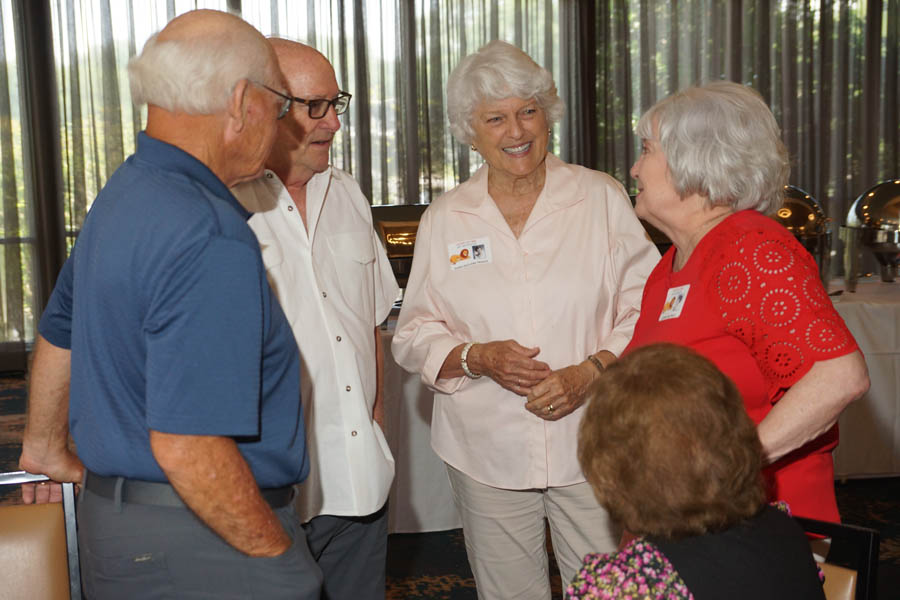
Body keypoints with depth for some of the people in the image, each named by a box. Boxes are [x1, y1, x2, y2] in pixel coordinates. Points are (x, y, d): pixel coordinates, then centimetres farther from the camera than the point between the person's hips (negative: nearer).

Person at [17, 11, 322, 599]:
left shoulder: (123, 193, 7)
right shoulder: (211, 240, -25)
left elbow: (59, 334, 20)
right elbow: (187, 446, -29)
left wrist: (46, 446, 34)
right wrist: (276, 552, -16)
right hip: (204, 544, -9)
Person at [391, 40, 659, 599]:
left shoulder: (602, 198, 1)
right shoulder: (444, 219, 5)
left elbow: (647, 310, -1)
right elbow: (413, 335, 7)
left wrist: (590, 371, -16)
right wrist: (477, 358, -12)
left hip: (591, 443, -1)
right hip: (487, 452, 2)